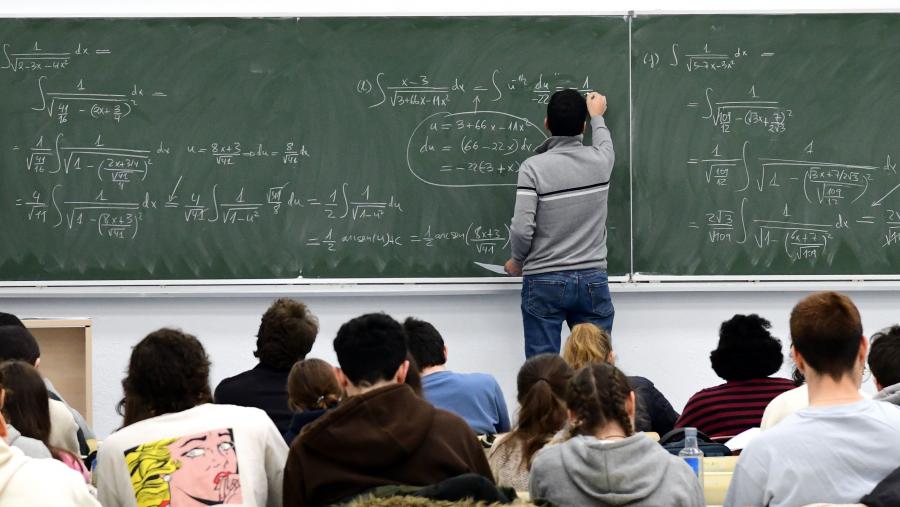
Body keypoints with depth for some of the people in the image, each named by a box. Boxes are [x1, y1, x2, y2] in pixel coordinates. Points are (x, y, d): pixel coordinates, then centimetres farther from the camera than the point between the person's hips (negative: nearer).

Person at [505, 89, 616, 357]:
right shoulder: (600, 161, 0)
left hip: (544, 284, -3)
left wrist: (517, 261, 6)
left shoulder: (533, 167, -10)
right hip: (592, 280, 3)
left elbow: (522, 230, -14)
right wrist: (597, 116, 47)